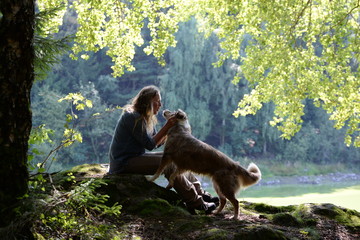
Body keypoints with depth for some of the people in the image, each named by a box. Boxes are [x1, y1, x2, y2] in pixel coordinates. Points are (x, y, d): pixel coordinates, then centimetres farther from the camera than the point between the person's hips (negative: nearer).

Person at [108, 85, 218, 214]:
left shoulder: (145, 118, 12)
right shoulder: (133, 117, -17)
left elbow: (158, 143, 10)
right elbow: (150, 144, -18)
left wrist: (170, 127, -3)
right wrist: (166, 127, -17)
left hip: (137, 157, 10)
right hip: (124, 163, -10)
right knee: (169, 164, -23)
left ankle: (200, 193, 4)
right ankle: (196, 203, -19)